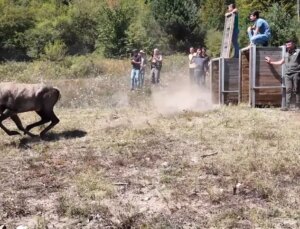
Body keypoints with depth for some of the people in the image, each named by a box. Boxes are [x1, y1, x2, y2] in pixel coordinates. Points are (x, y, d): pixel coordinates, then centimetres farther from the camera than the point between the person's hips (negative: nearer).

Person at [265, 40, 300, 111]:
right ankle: (287, 106, -5)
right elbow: (280, 62, 29)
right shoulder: (286, 55, 21)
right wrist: (270, 62, 33)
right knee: (288, 90, -2)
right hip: (288, 74, 5)